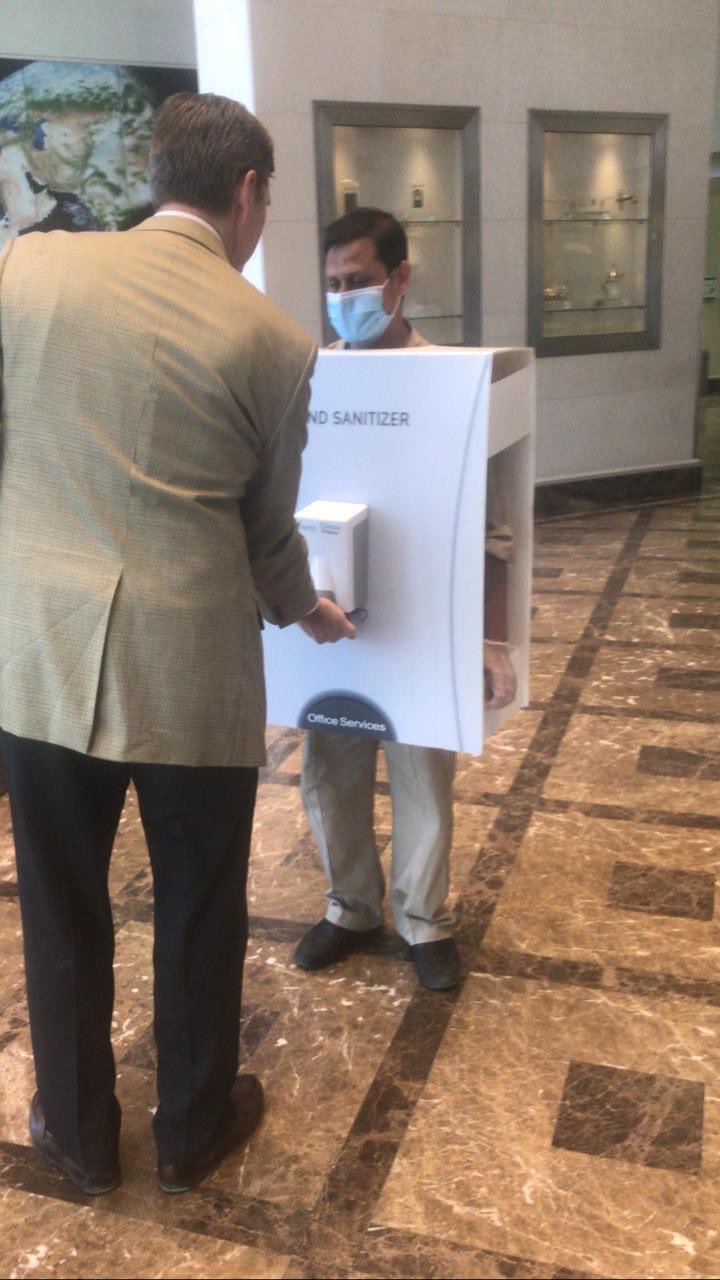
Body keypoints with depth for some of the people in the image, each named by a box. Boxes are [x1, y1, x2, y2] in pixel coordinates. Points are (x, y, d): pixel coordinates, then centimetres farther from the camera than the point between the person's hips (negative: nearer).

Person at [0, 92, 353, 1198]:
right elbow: (270, 533, 6)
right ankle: (195, 1128, 38)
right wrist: (308, 613, 25)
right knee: (200, 910, 17)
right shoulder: (274, 340, -3)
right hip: (193, 668, -1)